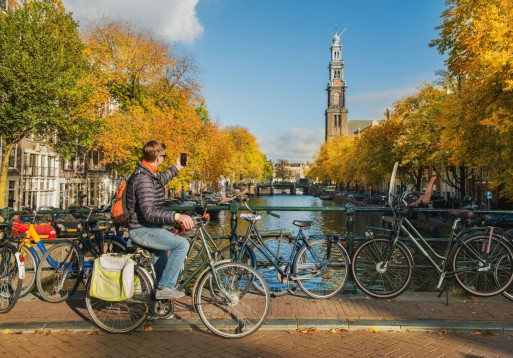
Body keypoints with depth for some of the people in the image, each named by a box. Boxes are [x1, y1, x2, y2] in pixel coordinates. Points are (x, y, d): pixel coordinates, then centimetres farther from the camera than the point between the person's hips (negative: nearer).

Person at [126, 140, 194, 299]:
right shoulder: (143, 179, -26)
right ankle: (165, 287, -11)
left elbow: (159, 180, 30)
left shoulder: (147, 173, 5)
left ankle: (160, 285, 54)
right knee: (182, 244, -23)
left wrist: (176, 168, 37)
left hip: (145, 227, 11)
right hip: (142, 230, -11)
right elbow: (149, 213, -35)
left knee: (162, 252, 35)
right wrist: (176, 216, -44)